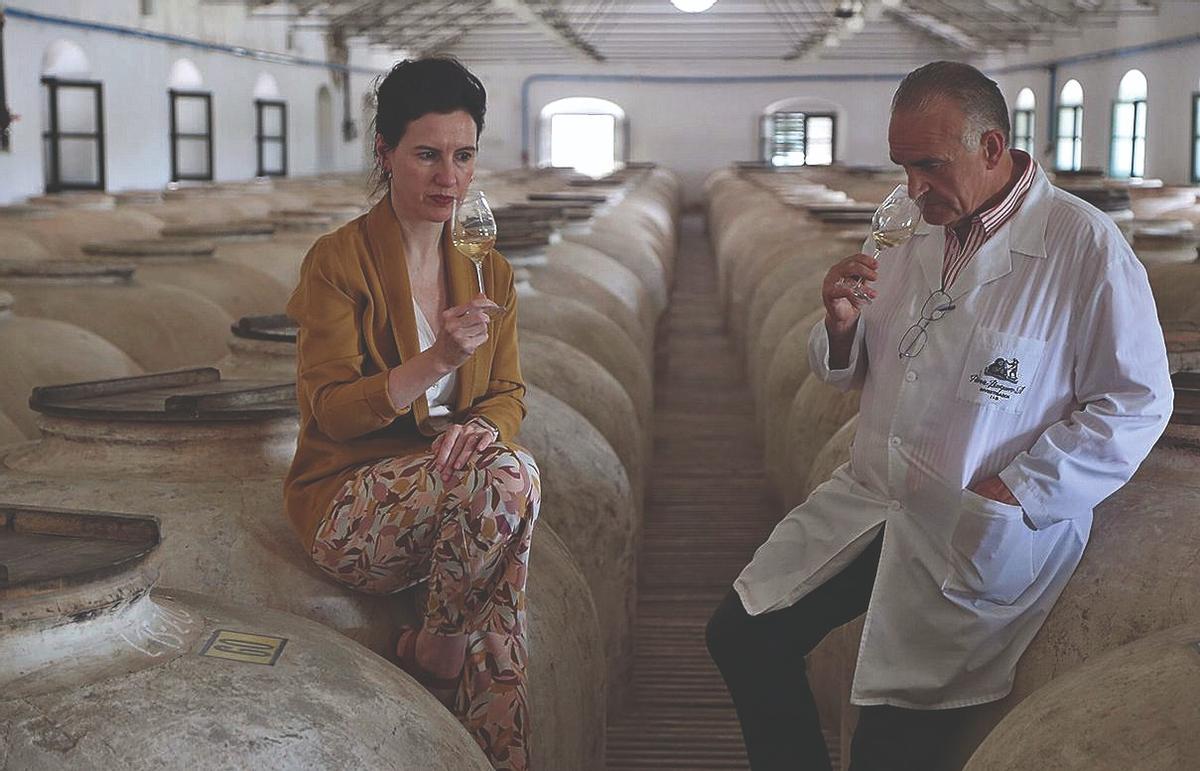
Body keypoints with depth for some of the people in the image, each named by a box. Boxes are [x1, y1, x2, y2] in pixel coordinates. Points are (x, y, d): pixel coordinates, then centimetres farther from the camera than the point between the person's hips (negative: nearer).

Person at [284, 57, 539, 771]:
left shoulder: (489, 271, 11)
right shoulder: (338, 260, -7)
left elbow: (509, 395, 10)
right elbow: (330, 409, -13)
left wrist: (483, 428, -15)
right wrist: (436, 361, -27)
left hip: (451, 494, 5)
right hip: (348, 498, -4)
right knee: (508, 475, -31)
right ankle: (435, 655, -11)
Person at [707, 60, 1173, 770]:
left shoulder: (1085, 245, -12)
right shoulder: (917, 233, 8)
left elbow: (1137, 403, -12)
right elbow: (849, 371, 16)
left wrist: (1013, 493, -18)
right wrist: (842, 325, -8)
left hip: (989, 530, -6)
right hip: (873, 495, 7)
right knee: (742, 638, 1)